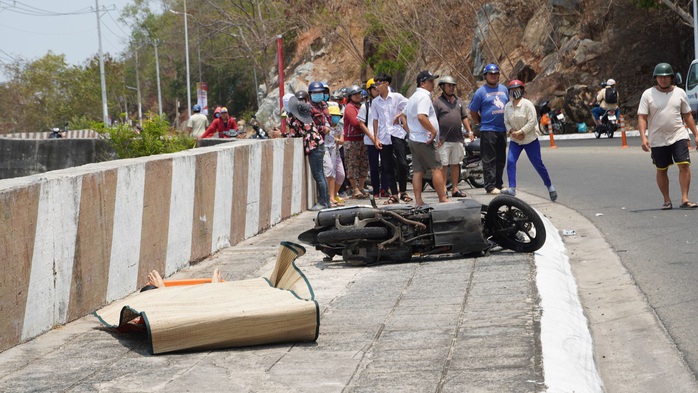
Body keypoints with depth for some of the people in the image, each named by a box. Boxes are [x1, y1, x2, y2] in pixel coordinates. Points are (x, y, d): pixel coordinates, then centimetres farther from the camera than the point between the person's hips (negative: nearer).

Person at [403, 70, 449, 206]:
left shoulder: (413, 97, 19)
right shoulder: (424, 97, -14)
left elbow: (404, 115, 28)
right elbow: (421, 117, -27)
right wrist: (433, 130, -20)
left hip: (413, 139, 10)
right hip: (425, 140, -10)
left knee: (418, 171, 6)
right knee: (436, 168, -6)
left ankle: (418, 201, 4)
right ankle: (443, 199, -7)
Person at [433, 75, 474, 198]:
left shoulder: (458, 100, 16)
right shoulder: (438, 102, -3)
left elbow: (464, 117, 19)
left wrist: (469, 131, 9)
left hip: (457, 139, 6)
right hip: (444, 141, -6)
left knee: (455, 164, 10)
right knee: (443, 165, -4)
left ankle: (455, 189, 16)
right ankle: (443, 190, -2)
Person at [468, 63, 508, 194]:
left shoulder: (504, 89, 13)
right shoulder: (481, 92, -4)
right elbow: (473, 112, 0)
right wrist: (481, 123, 4)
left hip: (502, 130, 6)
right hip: (488, 131, -6)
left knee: (501, 159, 11)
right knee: (489, 160, -7)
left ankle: (499, 184, 20)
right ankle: (490, 186, -8)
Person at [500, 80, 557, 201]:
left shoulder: (527, 104, -14)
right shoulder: (507, 106, 2)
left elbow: (532, 122, -18)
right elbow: (506, 122, 7)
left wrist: (520, 132, -21)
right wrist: (512, 131, -13)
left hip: (530, 139, -4)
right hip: (515, 141, 4)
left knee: (538, 164, 2)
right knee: (510, 161, -14)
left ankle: (550, 187, 19)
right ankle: (512, 189, -15)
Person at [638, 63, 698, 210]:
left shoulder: (679, 93, 6)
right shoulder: (648, 94, -1)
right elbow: (642, 117, -4)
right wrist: (643, 137, -17)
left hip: (678, 136, 1)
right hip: (657, 140, -1)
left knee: (684, 165, -12)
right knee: (661, 170, 7)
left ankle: (685, 199, -9)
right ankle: (667, 200, 19)